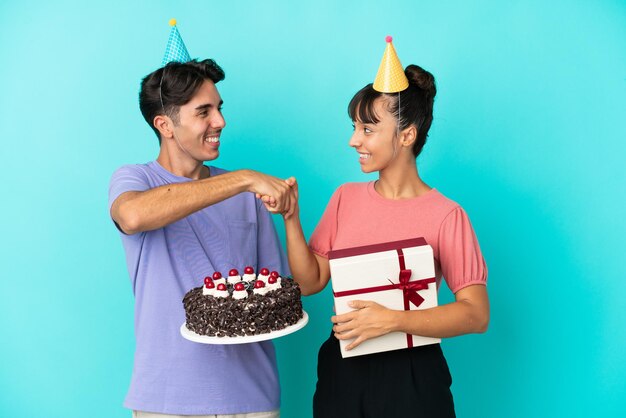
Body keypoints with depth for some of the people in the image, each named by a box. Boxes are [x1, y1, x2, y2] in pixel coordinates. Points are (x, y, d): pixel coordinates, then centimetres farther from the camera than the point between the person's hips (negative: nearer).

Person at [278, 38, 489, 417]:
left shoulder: (446, 215, -12)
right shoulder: (346, 198, 3)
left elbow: (477, 314, -15)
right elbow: (310, 281, 3)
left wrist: (392, 320, -23)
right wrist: (291, 220, -9)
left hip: (411, 377, -4)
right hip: (342, 370, 5)